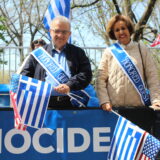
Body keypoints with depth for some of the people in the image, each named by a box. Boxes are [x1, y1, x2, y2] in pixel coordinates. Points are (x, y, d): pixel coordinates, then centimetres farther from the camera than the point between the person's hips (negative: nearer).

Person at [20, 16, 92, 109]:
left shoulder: (78, 53, 17)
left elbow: (86, 74, 5)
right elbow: (26, 74, 15)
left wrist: (70, 85, -12)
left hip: (70, 104, 0)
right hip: (44, 104, 0)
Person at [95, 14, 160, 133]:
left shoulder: (142, 50, 10)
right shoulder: (109, 52, 9)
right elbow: (100, 80, 6)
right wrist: (104, 101, -8)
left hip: (139, 108, 0)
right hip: (114, 109, 0)